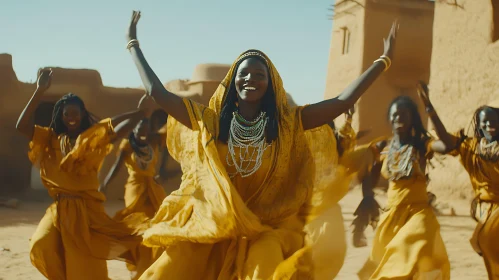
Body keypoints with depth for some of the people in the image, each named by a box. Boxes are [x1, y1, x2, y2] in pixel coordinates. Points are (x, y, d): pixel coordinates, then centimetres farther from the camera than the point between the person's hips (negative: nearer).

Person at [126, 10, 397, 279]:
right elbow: (157, 92, 5)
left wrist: (384, 59, -3)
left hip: (268, 227, -1)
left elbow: (344, 100, -2)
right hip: (210, 225, 1)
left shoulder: (289, 123, 2)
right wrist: (133, 44, 9)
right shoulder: (210, 121, 5)